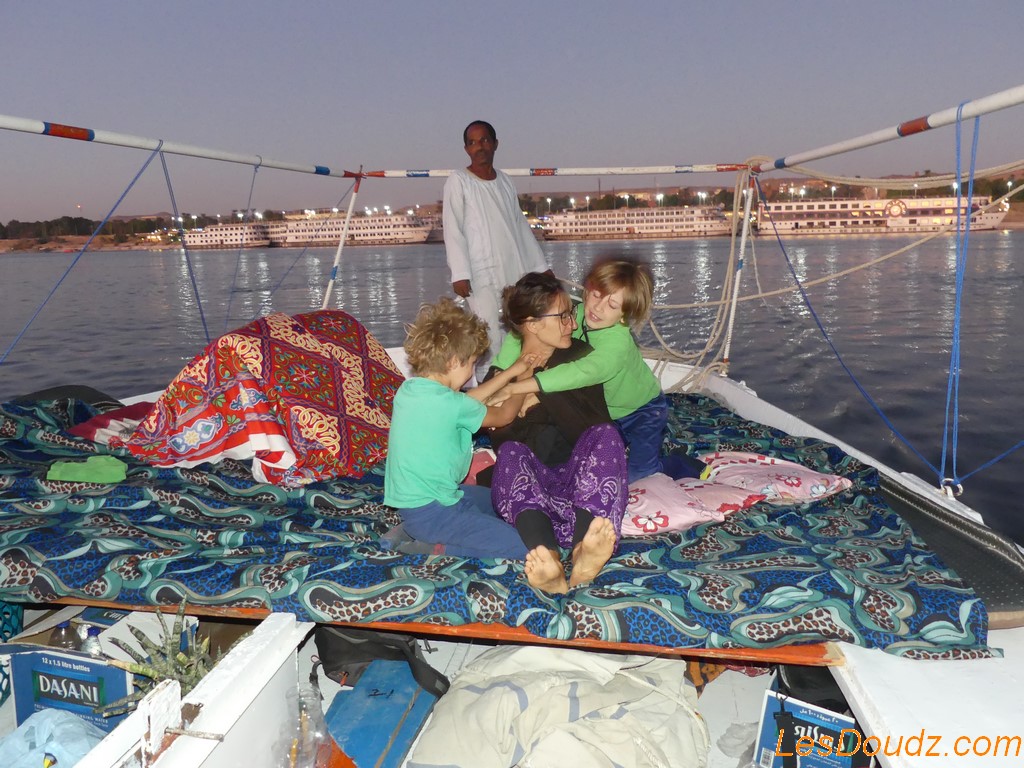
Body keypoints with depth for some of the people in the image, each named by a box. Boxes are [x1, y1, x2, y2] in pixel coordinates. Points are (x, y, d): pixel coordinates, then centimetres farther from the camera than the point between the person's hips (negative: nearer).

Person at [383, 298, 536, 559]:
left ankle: (413, 531, 13)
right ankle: (437, 548, -9)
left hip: (410, 499, 9)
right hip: (430, 512, -9)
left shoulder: (408, 388, 3)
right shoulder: (449, 404, -21)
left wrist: (511, 372, 19)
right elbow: (503, 416, -1)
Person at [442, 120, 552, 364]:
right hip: (482, 276, -5)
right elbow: (453, 230, -7)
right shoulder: (458, 181, -1)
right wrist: (460, 274, -17)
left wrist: (542, 267, 18)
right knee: (491, 341, -12)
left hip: (516, 273, 6)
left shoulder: (505, 181, 16)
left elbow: (521, 227, 20)